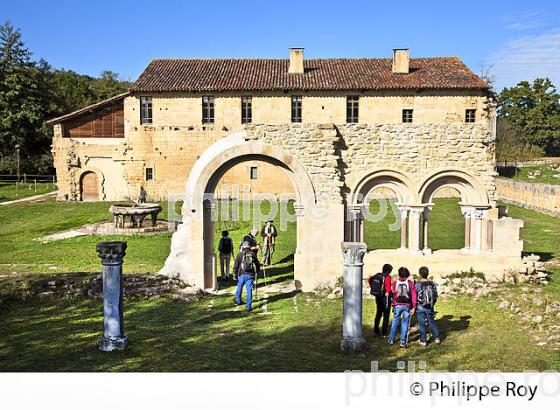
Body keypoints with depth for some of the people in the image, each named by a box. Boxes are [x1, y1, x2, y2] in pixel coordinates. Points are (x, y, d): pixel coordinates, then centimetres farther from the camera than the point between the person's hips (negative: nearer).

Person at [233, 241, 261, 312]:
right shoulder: (253, 254, 4)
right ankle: (248, 306, 1)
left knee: (239, 288, 21)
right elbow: (258, 265, 10)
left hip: (242, 274, 0)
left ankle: (238, 301, 41)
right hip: (250, 275, 0)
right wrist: (256, 272, 26)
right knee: (249, 290, 2)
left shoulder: (240, 254, -1)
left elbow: (235, 265, -4)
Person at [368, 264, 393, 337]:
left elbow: (369, 280, 8)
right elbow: (388, 289, -23)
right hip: (385, 297, -6)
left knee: (378, 314, 20)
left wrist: (373, 288, 15)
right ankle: (384, 333, 10)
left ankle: (376, 331, 26)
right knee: (386, 316, 6)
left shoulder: (378, 275, 0)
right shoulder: (387, 277, -18)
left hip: (378, 297, 6)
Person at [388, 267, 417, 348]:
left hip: (397, 305, 1)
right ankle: (403, 341, 6)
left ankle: (391, 339, 21)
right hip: (407, 306, -1)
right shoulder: (410, 283, -5)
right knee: (405, 323, 8)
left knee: (395, 321, 16)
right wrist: (413, 307, -3)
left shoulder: (395, 283, -4)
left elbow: (392, 293, 6)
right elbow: (413, 295, -6)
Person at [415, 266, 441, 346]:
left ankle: (423, 341, 11)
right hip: (430, 307, 3)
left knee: (421, 324, 6)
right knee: (432, 322, 19)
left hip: (420, 307, -3)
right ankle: (437, 338, 20)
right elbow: (435, 295, 3)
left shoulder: (417, 285, -15)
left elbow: (414, 297, -10)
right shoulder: (432, 284, -4)